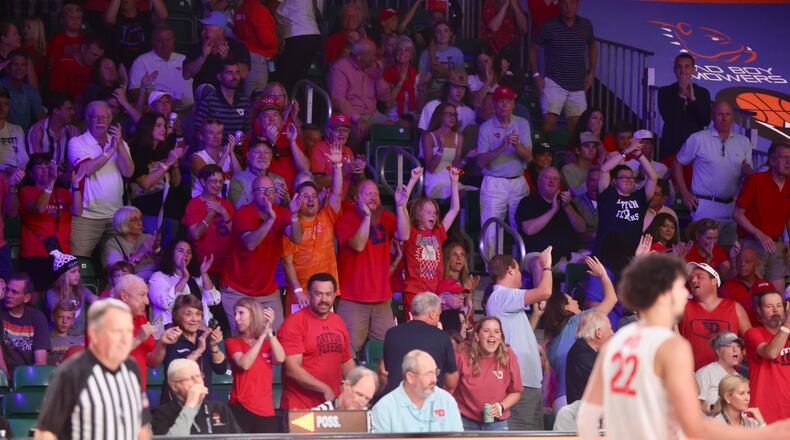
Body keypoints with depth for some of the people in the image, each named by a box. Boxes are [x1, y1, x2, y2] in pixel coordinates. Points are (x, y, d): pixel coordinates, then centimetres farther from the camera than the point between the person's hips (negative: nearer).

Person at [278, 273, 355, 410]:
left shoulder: (338, 322, 11)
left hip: (332, 403, 6)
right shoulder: (294, 323, -10)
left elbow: (347, 362, 21)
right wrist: (325, 389, -20)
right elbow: (292, 370, -17)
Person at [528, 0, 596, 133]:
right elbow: (533, 48, 5)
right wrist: (536, 74, -3)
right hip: (554, 82, -3)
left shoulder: (586, 25, 5)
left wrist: (591, 72, 14)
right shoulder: (549, 26, -5)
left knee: (576, 126, 4)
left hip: (578, 86, 3)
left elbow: (592, 47, 23)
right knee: (549, 120, -18)